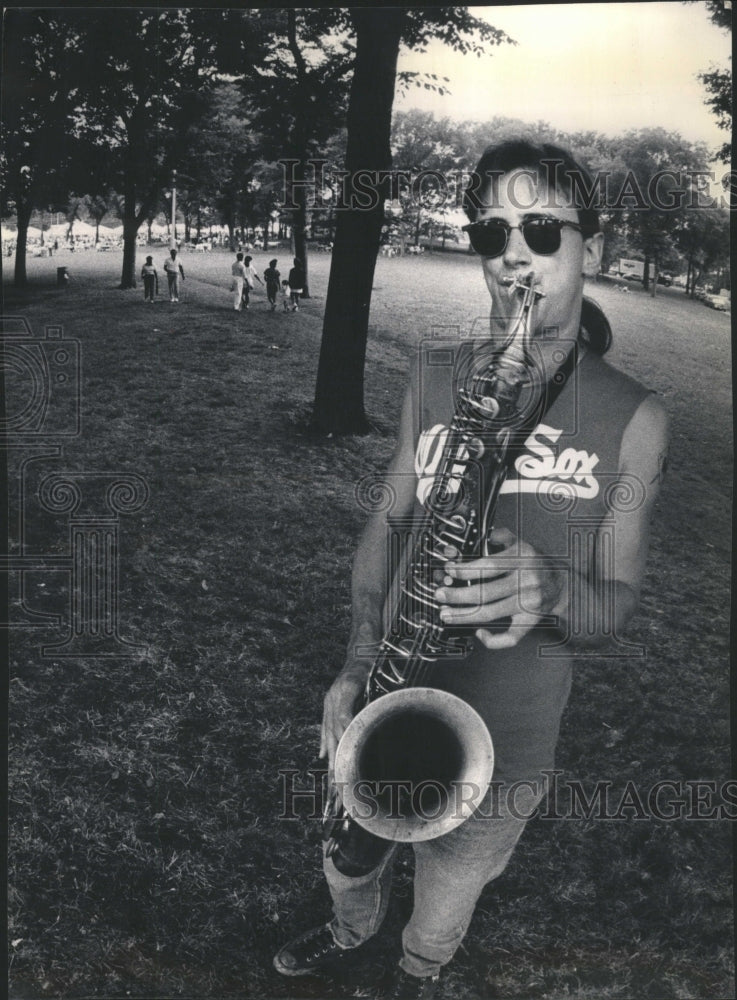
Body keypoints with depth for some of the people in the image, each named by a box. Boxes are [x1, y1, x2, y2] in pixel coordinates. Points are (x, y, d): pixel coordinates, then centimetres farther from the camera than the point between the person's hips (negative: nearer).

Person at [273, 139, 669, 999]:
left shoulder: (632, 418, -14)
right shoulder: (432, 380, -6)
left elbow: (616, 604, -10)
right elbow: (388, 523, 1)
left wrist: (551, 589, -33)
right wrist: (361, 661, -12)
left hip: (504, 742, -2)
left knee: (442, 910, 24)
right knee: (348, 864, 28)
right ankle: (351, 931, 64)